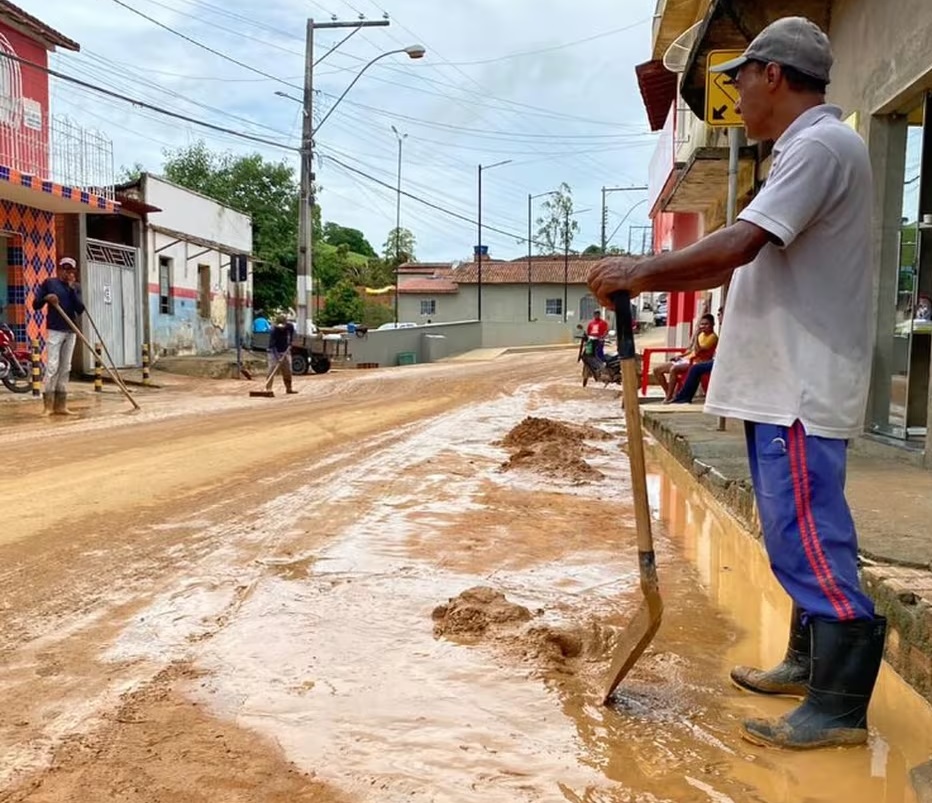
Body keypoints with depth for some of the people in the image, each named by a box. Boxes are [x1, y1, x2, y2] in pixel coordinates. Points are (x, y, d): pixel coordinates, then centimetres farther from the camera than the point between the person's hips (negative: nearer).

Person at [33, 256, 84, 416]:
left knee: (65, 368, 5)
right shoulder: (49, 283, 1)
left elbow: (80, 309, -3)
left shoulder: (76, 287, 10)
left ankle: (61, 405, 7)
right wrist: (46, 298, -19)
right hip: (54, 330, -4)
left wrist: (72, 289, -8)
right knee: (52, 367, -10)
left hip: (71, 331, 4)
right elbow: (35, 305, 0)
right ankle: (48, 405, -8)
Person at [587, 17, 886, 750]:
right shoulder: (805, 151, 20)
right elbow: (744, 265, 19)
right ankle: (811, 664, 30)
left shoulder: (820, 145, -13)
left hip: (802, 387, -11)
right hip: (785, 383, 11)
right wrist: (649, 281, 13)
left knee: (807, 538, -7)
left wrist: (642, 270, -15)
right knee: (805, 534, 17)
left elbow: (740, 244, -25)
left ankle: (839, 706, 2)